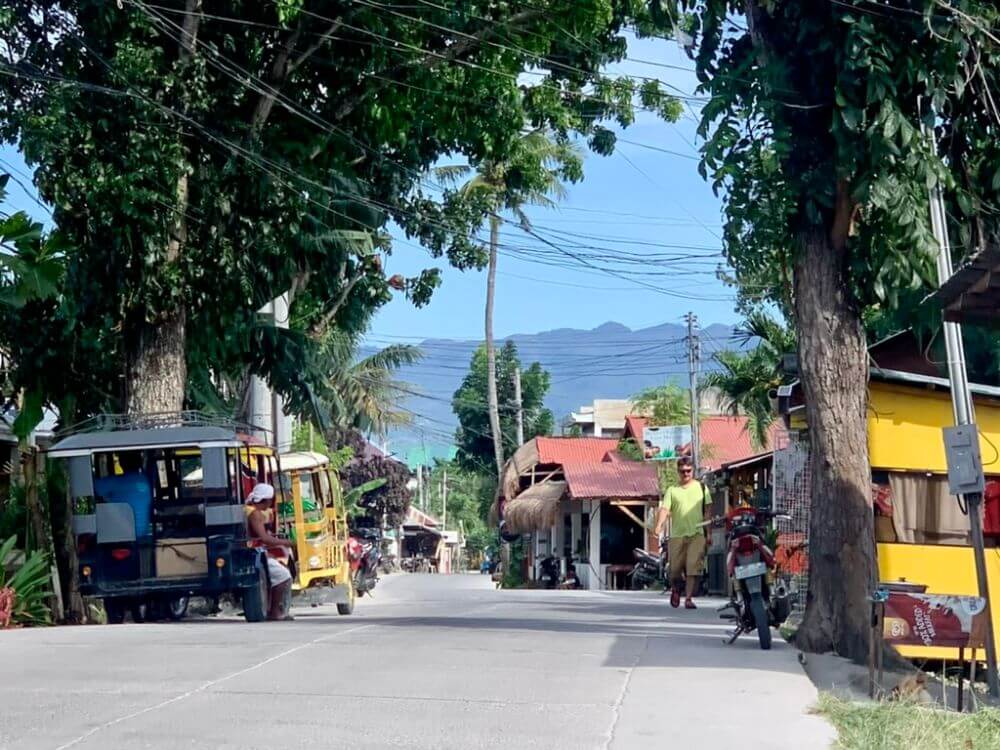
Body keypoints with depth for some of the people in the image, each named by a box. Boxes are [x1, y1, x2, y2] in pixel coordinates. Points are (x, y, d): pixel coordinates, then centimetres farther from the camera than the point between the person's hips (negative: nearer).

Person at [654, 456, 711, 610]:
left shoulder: (701, 487, 11)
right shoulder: (672, 490, 9)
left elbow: (708, 510, 9)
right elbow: (664, 509, -2)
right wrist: (659, 525, -21)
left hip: (696, 534, -1)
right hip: (677, 535, 1)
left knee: (693, 567, -11)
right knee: (675, 569, 4)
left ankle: (689, 598, -6)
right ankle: (676, 589, 34)